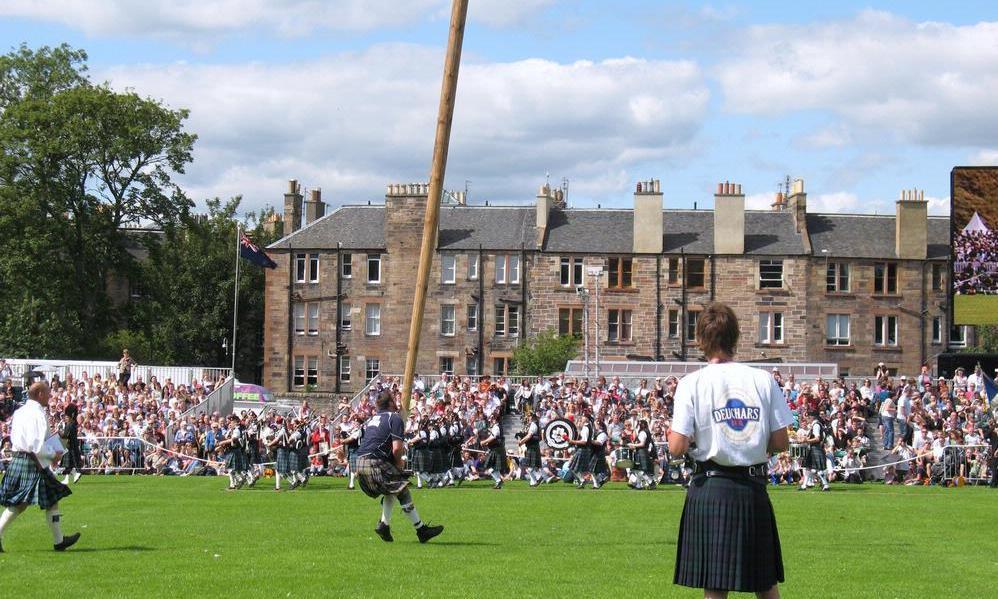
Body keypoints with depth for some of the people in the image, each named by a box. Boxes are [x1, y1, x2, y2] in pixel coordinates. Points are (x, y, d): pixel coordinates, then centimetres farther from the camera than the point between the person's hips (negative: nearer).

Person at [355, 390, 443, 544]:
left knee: (391, 491, 24)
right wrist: (398, 462, 6)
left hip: (360, 463, 9)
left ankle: (384, 524, 14)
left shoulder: (372, 418, 23)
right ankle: (421, 529, -2)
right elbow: (397, 449, -14)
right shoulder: (395, 418, -3)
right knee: (402, 491, -3)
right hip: (375, 463, -8)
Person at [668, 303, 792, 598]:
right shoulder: (763, 379, 0)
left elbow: (677, 447, -12)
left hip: (710, 489, -2)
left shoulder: (692, 383, -7)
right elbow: (781, 442, 0)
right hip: (754, 487, 2)